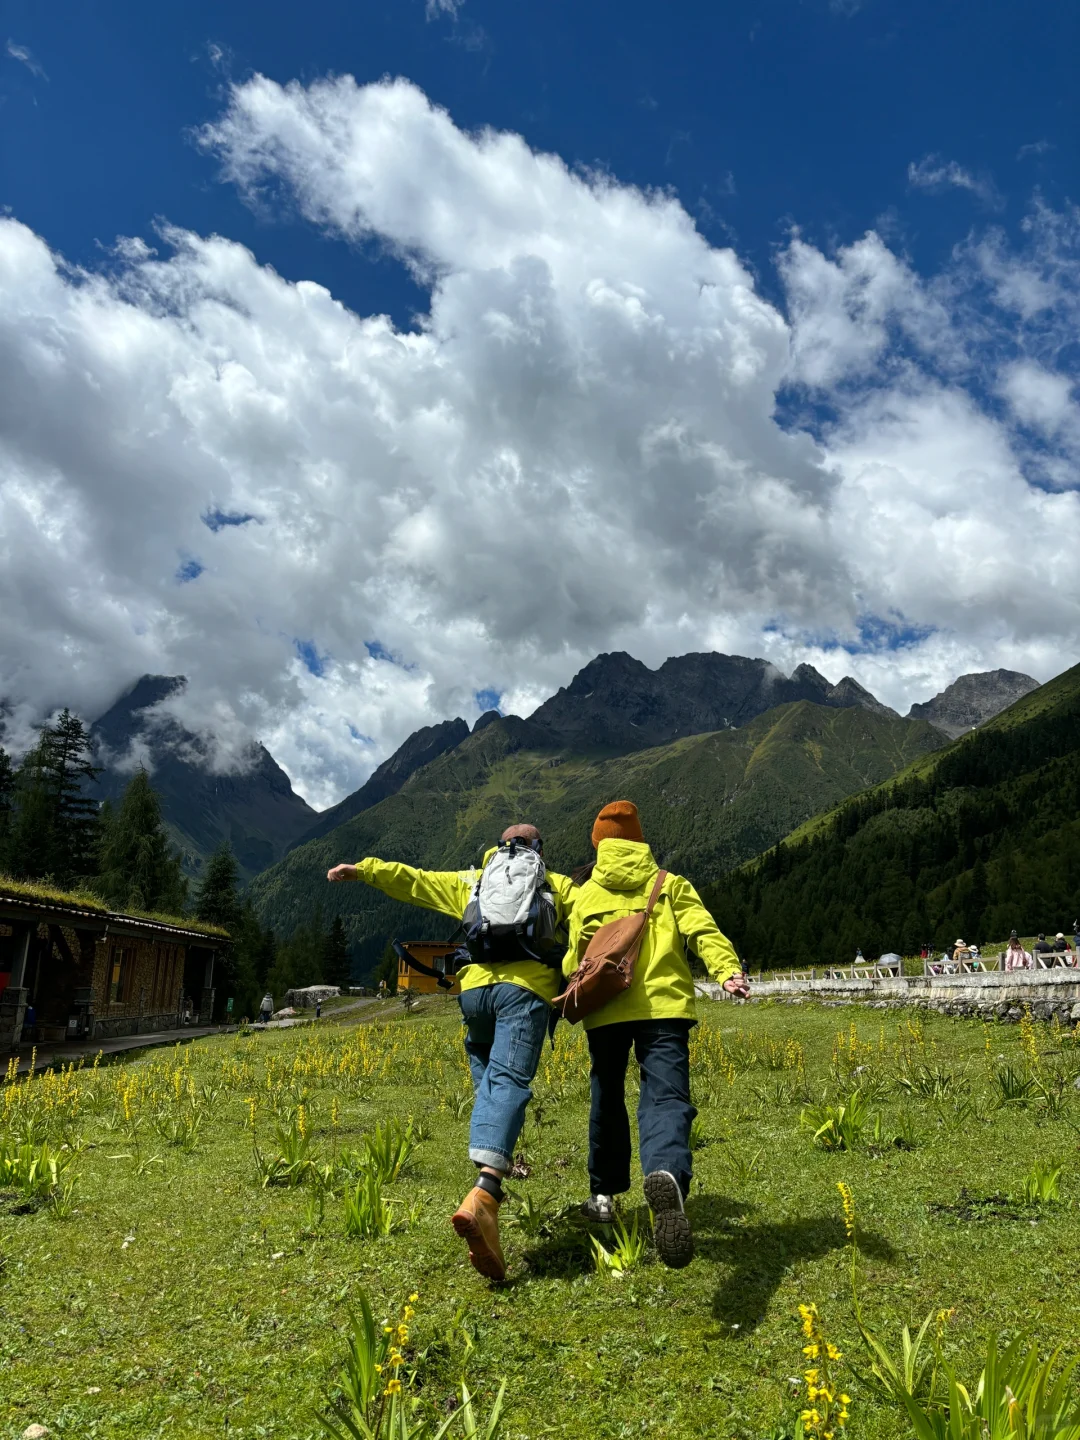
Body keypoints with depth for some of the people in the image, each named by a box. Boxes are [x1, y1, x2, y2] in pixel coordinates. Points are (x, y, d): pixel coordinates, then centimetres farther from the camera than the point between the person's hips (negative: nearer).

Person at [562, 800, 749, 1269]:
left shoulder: (585, 894, 16)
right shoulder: (670, 885, 14)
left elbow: (575, 961, 11)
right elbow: (702, 930, -3)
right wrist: (728, 970, -16)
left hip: (604, 1010, 2)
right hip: (663, 1006, -1)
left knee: (607, 1101, 21)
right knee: (666, 1099, -11)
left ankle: (604, 1195, 32)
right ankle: (666, 1176, -41)